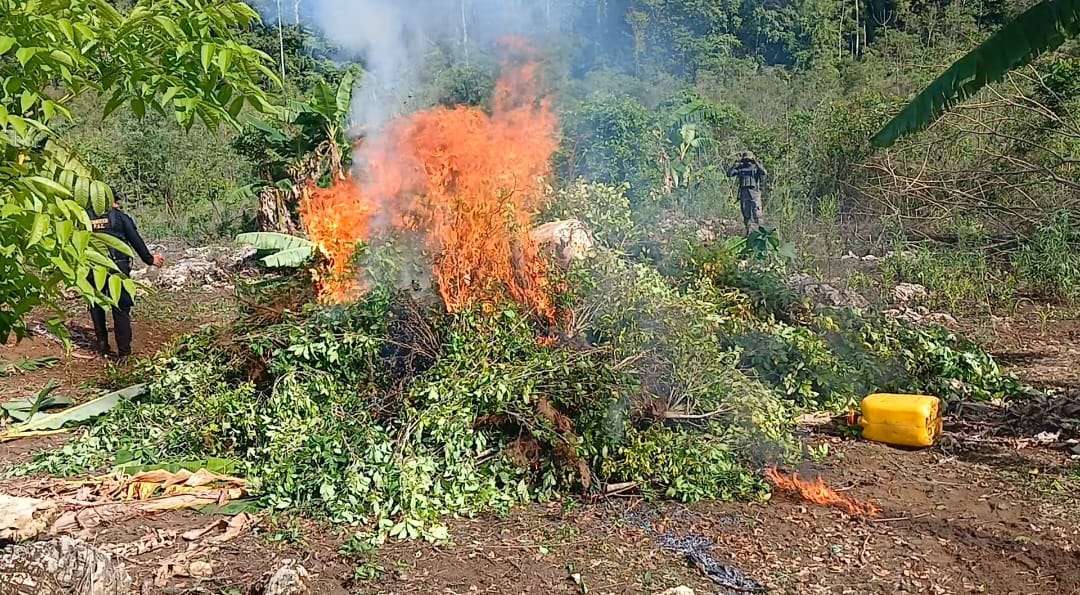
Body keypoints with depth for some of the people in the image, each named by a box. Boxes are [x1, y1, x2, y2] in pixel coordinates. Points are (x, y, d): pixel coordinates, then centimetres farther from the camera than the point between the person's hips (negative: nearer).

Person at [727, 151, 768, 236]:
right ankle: (748, 231, 19)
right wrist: (736, 164, -11)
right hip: (743, 193, 3)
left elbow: (764, 173, -19)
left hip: (754, 192, -3)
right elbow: (729, 174, -3)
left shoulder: (756, 167, 1)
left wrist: (756, 163, -22)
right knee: (746, 214, 9)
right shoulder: (740, 168, 8)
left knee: (757, 213, -11)